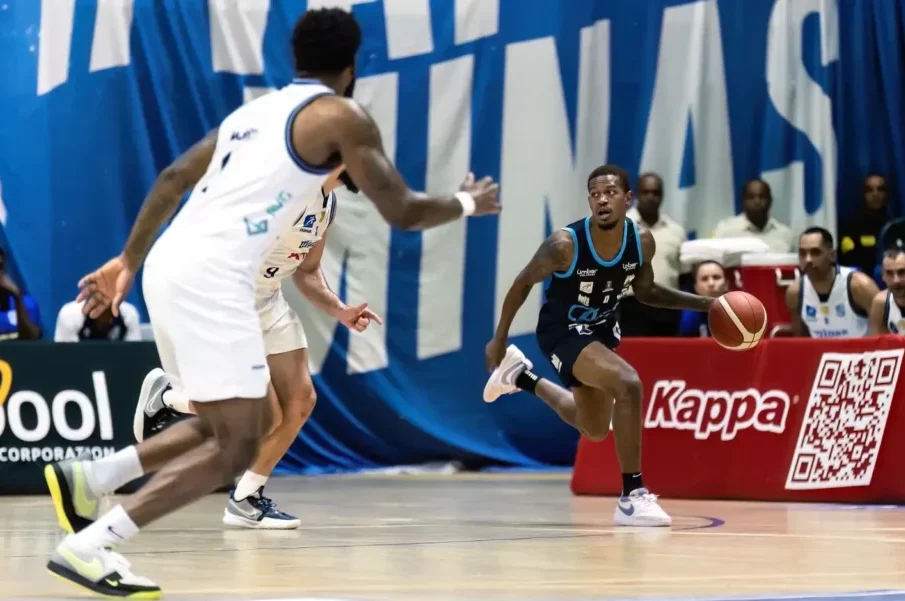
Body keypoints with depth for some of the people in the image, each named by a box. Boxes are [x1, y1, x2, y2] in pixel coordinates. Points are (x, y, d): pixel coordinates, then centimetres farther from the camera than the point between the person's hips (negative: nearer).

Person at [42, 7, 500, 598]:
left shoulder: (256, 110, 24)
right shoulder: (342, 116, 1)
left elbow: (174, 179, 24)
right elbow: (402, 211, 1)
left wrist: (129, 259, 29)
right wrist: (468, 202, 19)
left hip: (171, 266, 9)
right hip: (209, 278, -9)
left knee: (247, 421, 21)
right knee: (235, 446, -6)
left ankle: (87, 476, 15)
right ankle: (87, 546, -14)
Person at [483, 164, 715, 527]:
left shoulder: (642, 242, -16)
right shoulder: (565, 245, -30)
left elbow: (645, 291, 4)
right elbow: (523, 283, -14)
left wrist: (704, 304, -7)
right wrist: (500, 339, -6)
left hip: (603, 329, 7)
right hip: (563, 332, -7)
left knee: (595, 430, 25)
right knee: (628, 384, -32)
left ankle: (521, 377, 47)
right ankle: (632, 497, -25)